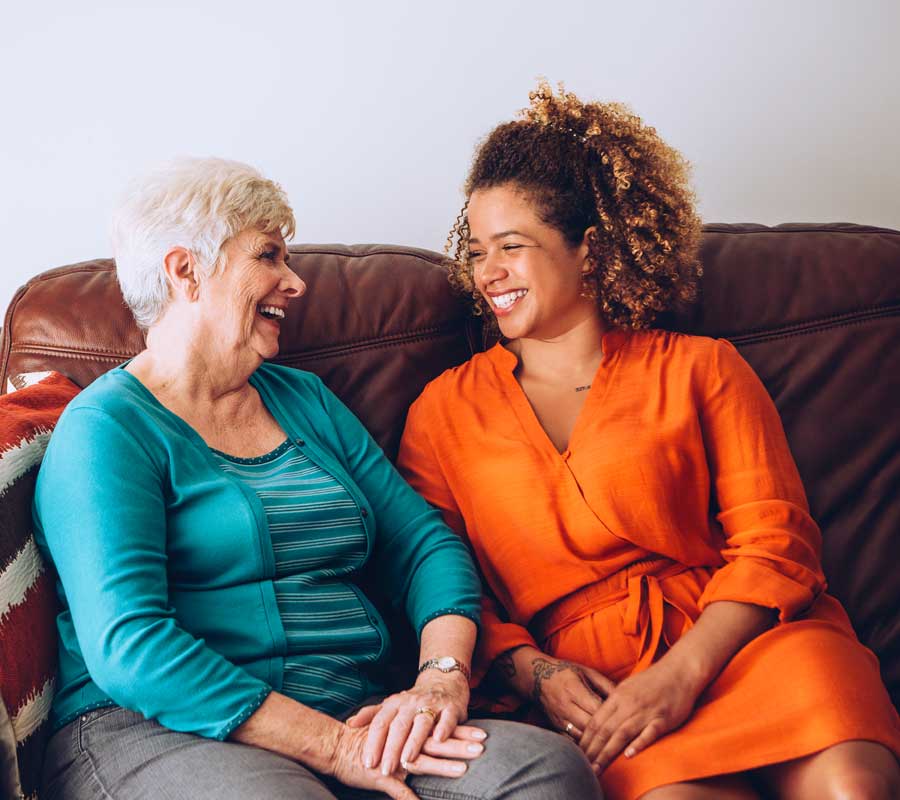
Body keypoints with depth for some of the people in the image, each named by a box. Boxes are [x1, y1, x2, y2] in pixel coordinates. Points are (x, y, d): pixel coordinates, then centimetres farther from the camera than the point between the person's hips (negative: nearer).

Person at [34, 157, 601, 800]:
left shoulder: (307, 400, 20)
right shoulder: (106, 428, -2)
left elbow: (424, 542, 15)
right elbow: (128, 647, -15)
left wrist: (442, 673, -6)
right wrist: (332, 747, -18)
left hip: (353, 722, 6)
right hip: (161, 734, -6)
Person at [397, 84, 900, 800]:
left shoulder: (699, 370, 12)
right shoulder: (444, 411, 16)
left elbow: (774, 543, 4)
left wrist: (683, 671, -12)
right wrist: (535, 672, -7)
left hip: (740, 637, 1)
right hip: (589, 680, 0)